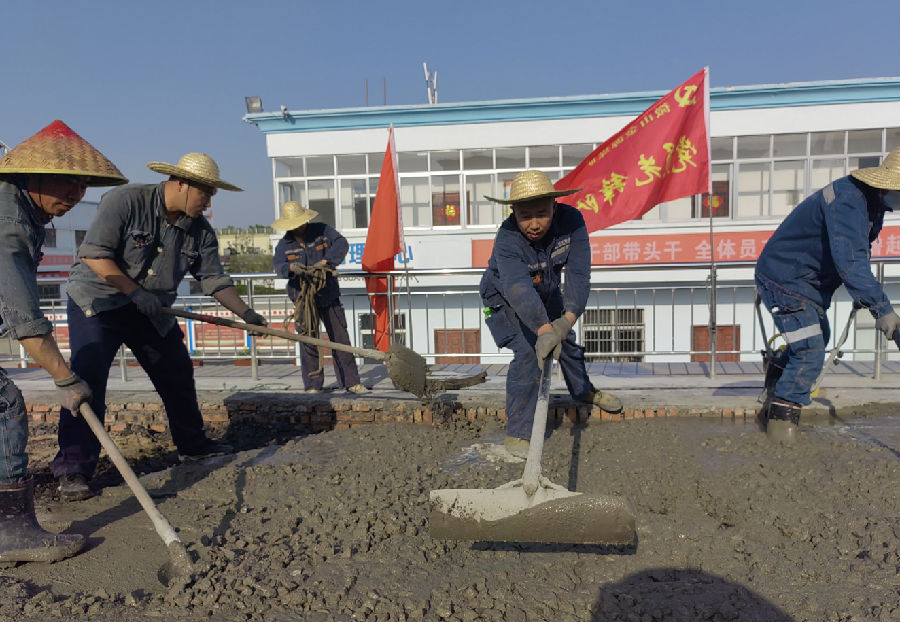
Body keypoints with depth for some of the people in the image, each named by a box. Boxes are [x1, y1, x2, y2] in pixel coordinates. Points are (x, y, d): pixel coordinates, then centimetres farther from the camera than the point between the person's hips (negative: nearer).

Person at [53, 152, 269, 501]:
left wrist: (245, 312, -8)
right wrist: (135, 292, -24)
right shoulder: (125, 201, -18)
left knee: (178, 372, 9)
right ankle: (72, 471, -9)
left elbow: (214, 279, 1)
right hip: (97, 300, -6)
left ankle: (192, 445, 27)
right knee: (87, 378, -16)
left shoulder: (200, 231, -2)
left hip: (150, 312, 6)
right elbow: (95, 255, -21)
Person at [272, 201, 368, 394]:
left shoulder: (322, 230, -1)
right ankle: (312, 386, 9)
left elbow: (341, 244, -15)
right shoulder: (284, 244, 1)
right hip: (303, 298, 0)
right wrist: (292, 267, -40)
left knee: (340, 338, 3)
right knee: (308, 341, -1)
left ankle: (351, 382, 11)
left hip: (329, 296, 0)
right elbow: (278, 265, -16)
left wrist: (325, 261, -30)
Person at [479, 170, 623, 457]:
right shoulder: (507, 239, -39)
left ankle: (583, 391, 51)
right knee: (528, 353, -20)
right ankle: (517, 434, -8)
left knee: (566, 340, 21)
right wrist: (544, 331, -68)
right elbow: (519, 289, -54)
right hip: (505, 300, -5)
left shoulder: (571, 221, -28)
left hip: (547, 295, 5)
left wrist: (568, 318, -50)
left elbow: (578, 274, -35)